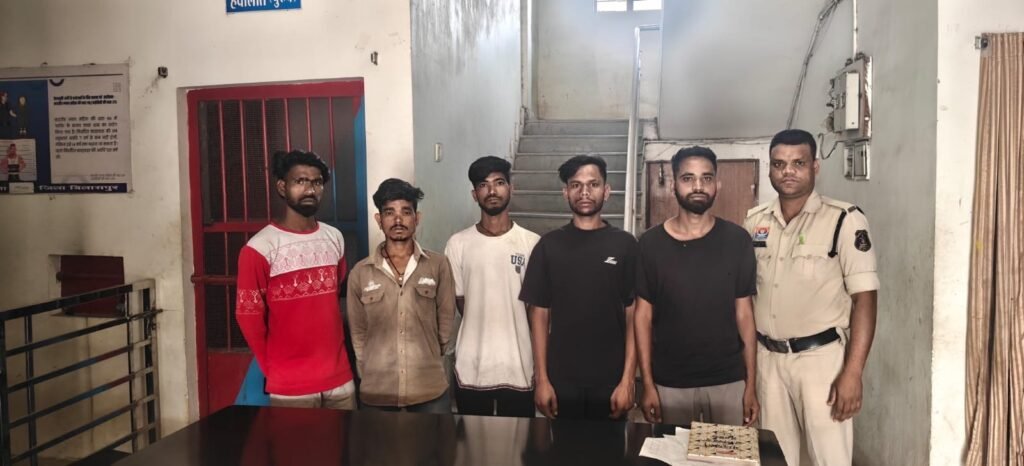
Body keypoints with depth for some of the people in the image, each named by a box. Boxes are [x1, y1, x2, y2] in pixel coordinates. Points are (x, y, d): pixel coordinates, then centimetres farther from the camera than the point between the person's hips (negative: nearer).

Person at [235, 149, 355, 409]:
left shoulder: (334, 239, 6)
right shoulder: (260, 249, -11)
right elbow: (249, 318, -7)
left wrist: (333, 360, 15)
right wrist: (276, 371, 1)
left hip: (341, 380, 5)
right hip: (290, 388, -5)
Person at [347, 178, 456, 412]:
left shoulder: (438, 265, -2)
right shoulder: (360, 273, 1)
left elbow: (446, 320, 4)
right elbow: (358, 332, 7)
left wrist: (429, 362, 8)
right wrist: (370, 374, 6)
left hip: (430, 389, -1)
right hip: (376, 391, 1)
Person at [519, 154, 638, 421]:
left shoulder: (625, 245, -1)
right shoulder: (549, 245, 1)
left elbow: (633, 316, -1)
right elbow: (540, 314, 2)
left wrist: (628, 379, -7)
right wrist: (541, 379, -3)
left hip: (610, 381, 0)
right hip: (561, 381, 1)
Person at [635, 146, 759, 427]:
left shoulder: (737, 240, -3)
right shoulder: (651, 244, -5)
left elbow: (744, 313, 0)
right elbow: (644, 316, -2)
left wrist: (751, 385, -1)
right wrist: (648, 384, -5)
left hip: (728, 382, 1)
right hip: (670, 384, 0)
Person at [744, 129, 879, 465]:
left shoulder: (844, 220, -9)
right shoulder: (755, 221, 5)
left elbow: (865, 298, -11)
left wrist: (853, 372, -16)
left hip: (821, 357, -4)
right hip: (767, 358, 4)